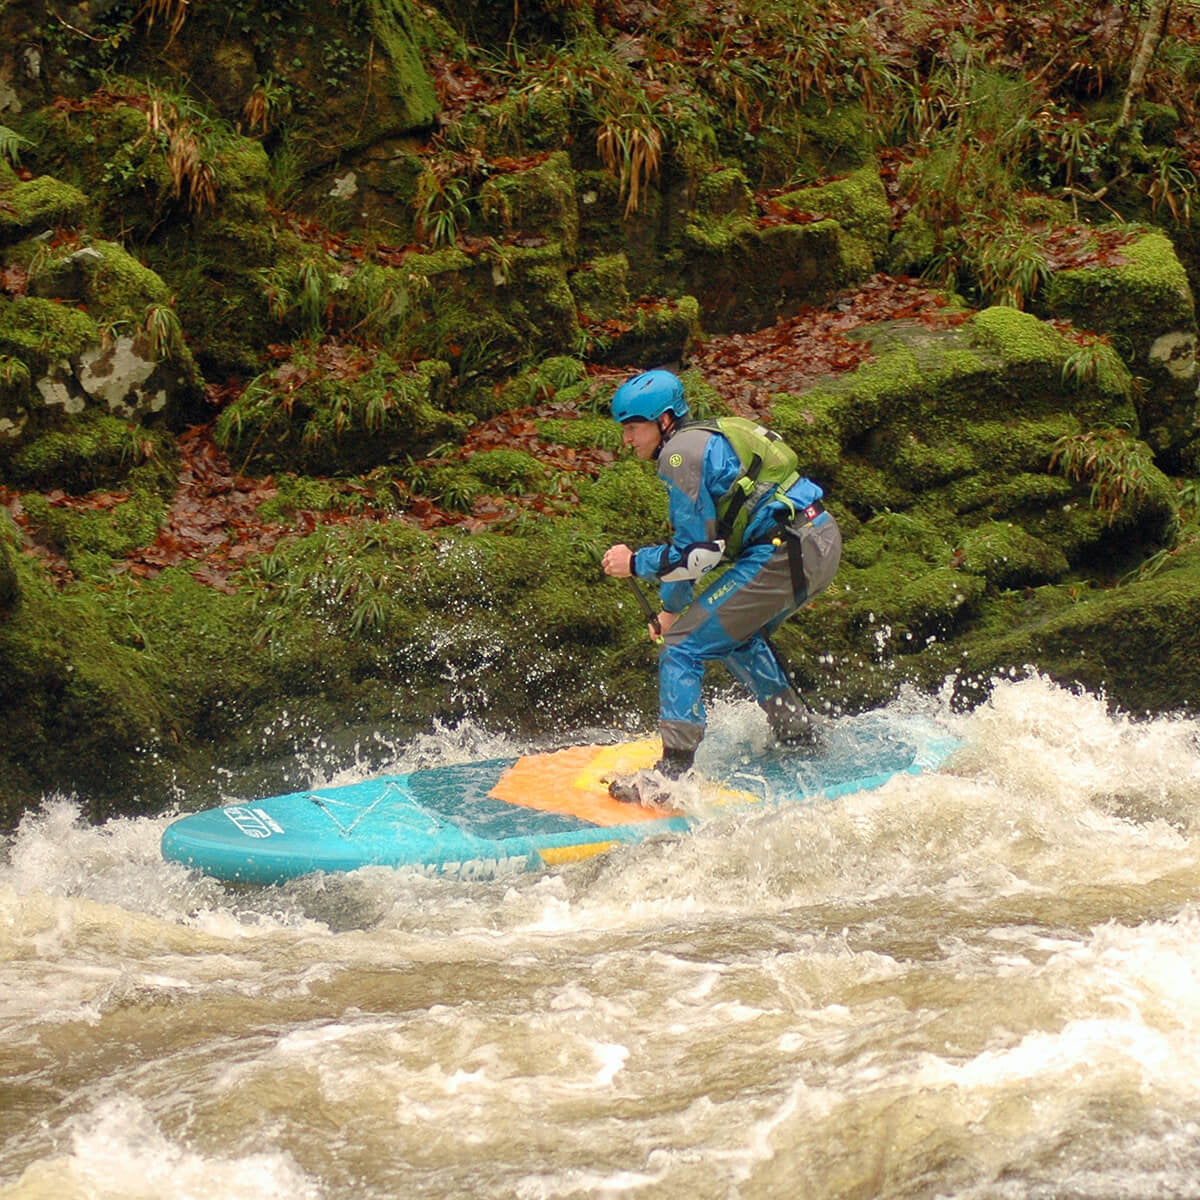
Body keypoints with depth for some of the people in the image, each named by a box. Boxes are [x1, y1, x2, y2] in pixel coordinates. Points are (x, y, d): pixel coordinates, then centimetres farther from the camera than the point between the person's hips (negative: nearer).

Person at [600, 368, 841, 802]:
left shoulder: (682, 453, -9)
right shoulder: (709, 438, 21)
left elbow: (699, 552, -11)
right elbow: (712, 537, 25)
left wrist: (635, 564, 0)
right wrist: (673, 606, 24)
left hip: (786, 554, -10)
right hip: (822, 541, 10)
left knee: (683, 647, -9)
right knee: (735, 634, 32)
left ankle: (671, 774, -17)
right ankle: (798, 733, 38)